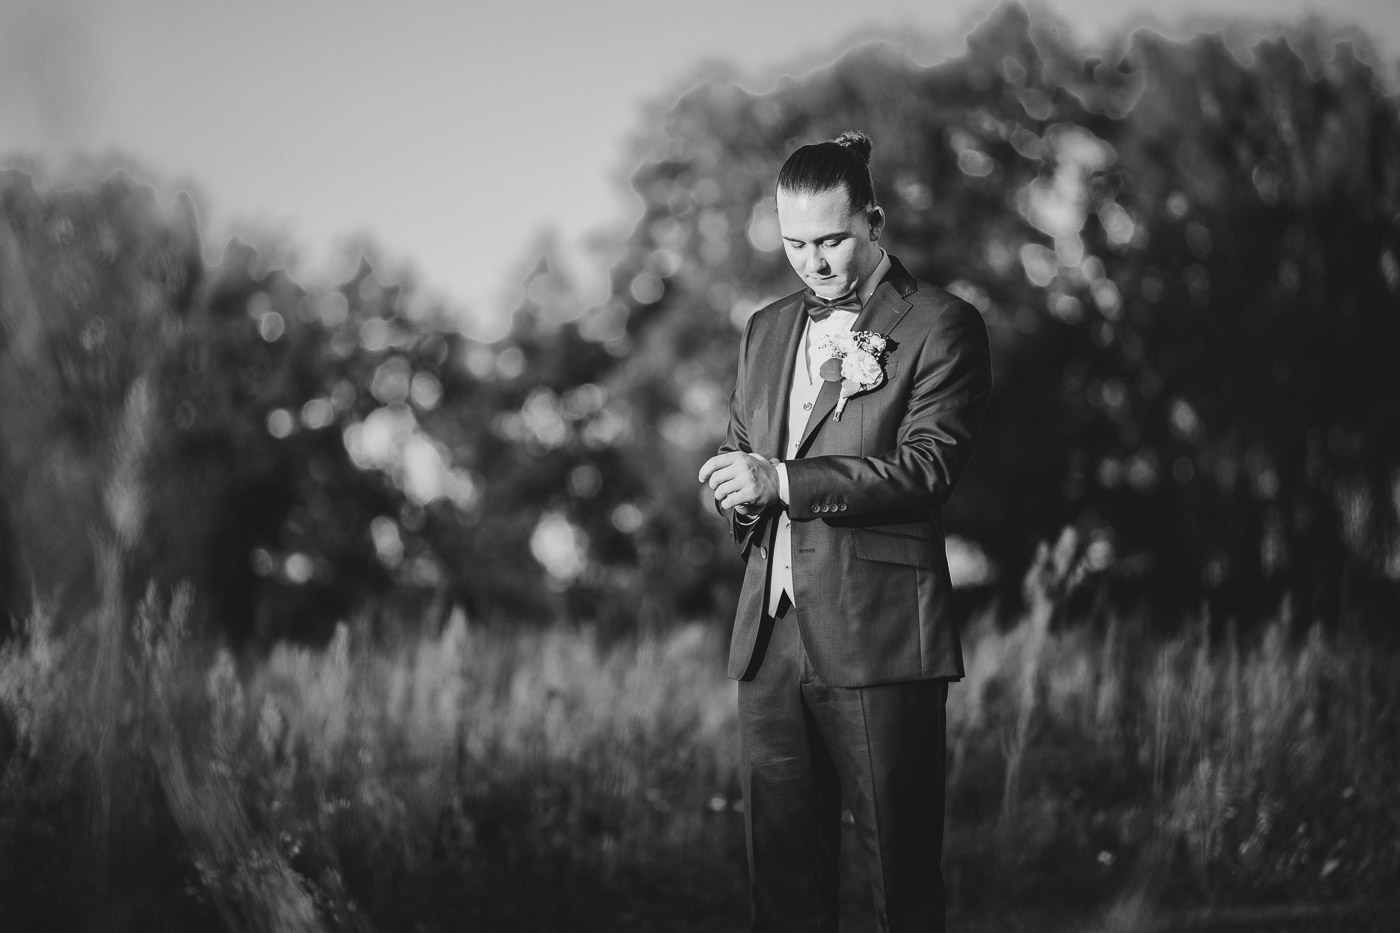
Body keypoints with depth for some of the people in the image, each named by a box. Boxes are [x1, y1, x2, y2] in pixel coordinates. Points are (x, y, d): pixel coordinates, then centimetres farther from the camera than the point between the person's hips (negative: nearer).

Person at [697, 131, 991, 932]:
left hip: (879, 636, -6)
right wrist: (741, 495, 2)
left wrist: (787, 482, -19)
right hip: (772, 636, 6)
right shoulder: (768, 330, 19)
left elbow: (928, 466, -12)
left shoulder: (941, 326, -2)